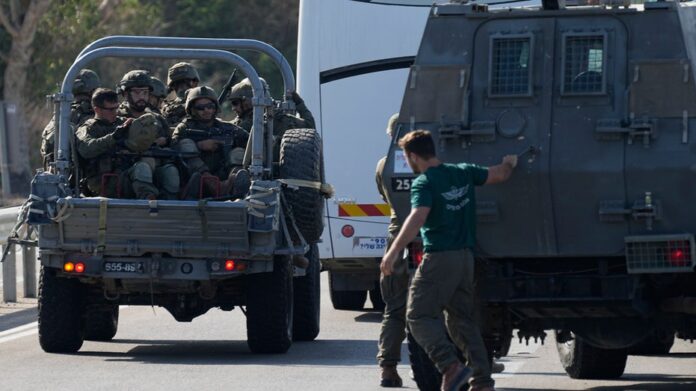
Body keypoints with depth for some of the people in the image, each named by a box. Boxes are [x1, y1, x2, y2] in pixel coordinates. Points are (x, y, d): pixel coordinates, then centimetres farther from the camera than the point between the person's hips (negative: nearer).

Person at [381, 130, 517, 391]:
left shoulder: (424, 183, -11)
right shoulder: (464, 173, 9)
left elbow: (418, 218, -26)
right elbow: (500, 175, 14)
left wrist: (394, 252, -30)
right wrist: (509, 164, 38)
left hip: (439, 257, -7)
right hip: (466, 258, 7)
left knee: (419, 316, -3)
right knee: (462, 319, 14)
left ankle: (451, 366, -22)